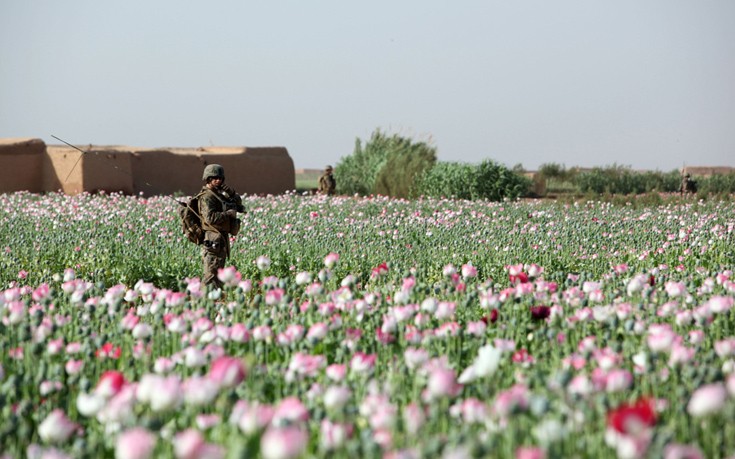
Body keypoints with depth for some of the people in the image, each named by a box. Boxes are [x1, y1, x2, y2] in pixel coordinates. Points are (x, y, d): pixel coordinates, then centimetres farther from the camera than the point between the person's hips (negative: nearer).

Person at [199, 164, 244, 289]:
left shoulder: (218, 194, 17)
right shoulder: (207, 197, -12)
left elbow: (239, 204, 22)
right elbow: (210, 217, -26)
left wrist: (231, 194, 2)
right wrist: (229, 214, -17)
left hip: (223, 238, 10)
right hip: (214, 240, -10)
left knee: (218, 272, 15)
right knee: (212, 274, -12)